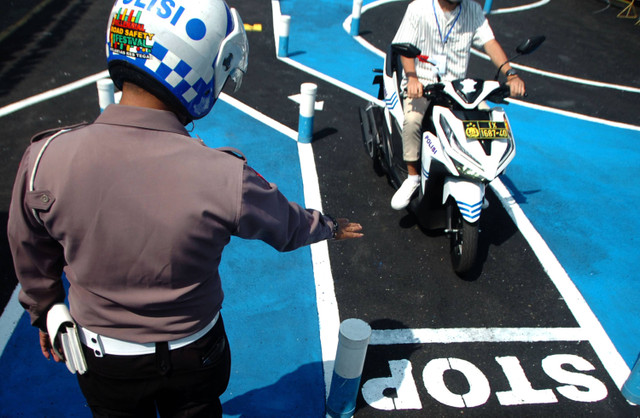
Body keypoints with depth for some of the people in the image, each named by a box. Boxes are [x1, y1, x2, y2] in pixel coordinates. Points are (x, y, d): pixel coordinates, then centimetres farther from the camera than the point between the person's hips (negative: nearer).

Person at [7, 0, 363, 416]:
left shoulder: (46, 158, -25)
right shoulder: (224, 178, -32)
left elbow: (34, 264, -6)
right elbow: (289, 226, -11)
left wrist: (45, 315, 15)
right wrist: (331, 226, 12)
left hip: (101, 355, 2)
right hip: (193, 351, -1)